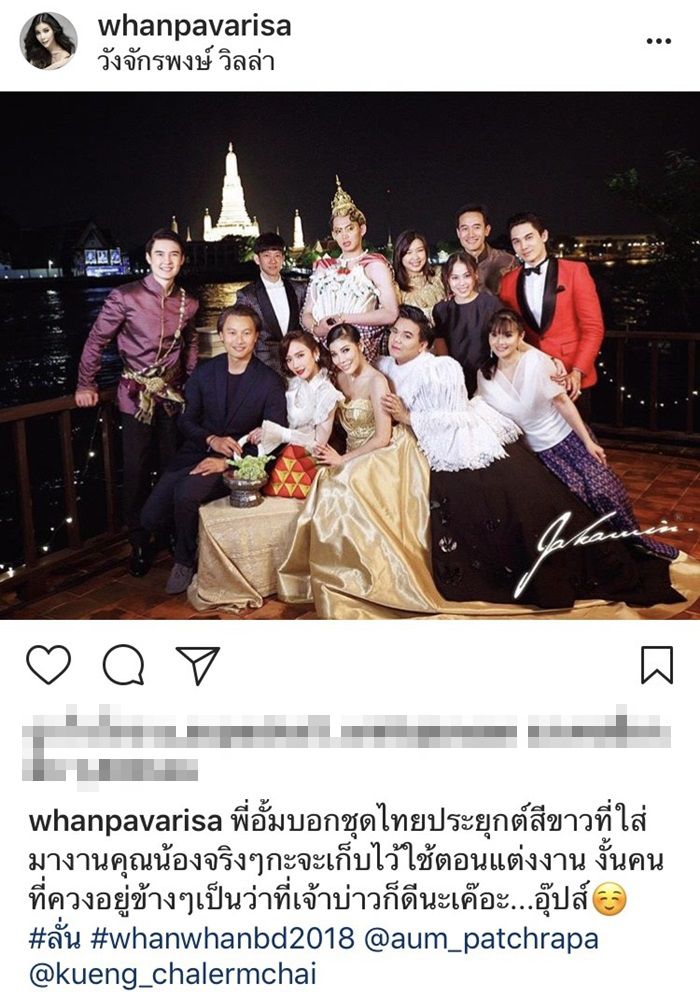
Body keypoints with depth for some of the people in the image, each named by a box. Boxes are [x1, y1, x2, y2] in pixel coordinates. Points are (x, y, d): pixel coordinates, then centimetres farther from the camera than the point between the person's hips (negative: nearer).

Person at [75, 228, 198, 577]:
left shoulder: (188, 304, 3)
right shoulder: (124, 297, -11)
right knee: (136, 474, 2)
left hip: (174, 394, 4)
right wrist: (85, 384, 0)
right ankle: (139, 545, 16)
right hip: (137, 396, -3)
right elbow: (96, 340, -2)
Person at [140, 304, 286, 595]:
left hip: (235, 462, -4)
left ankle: (185, 562, -5)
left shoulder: (270, 382, -6)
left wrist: (227, 461, -18)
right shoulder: (204, 373, 5)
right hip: (195, 454, 4)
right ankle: (191, 537, 20)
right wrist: (212, 440, -13)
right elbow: (187, 420, 9)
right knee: (151, 517, -13)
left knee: (186, 494, -33)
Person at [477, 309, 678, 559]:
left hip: (568, 436, -1)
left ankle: (636, 541, 11)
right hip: (537, 450, 1)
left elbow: (562, 401, -12)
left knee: (602, 488, -9)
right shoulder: (485, 375, -8)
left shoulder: (536, 361, -15)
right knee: (575, 492, -16)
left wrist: (588, 441, -11)